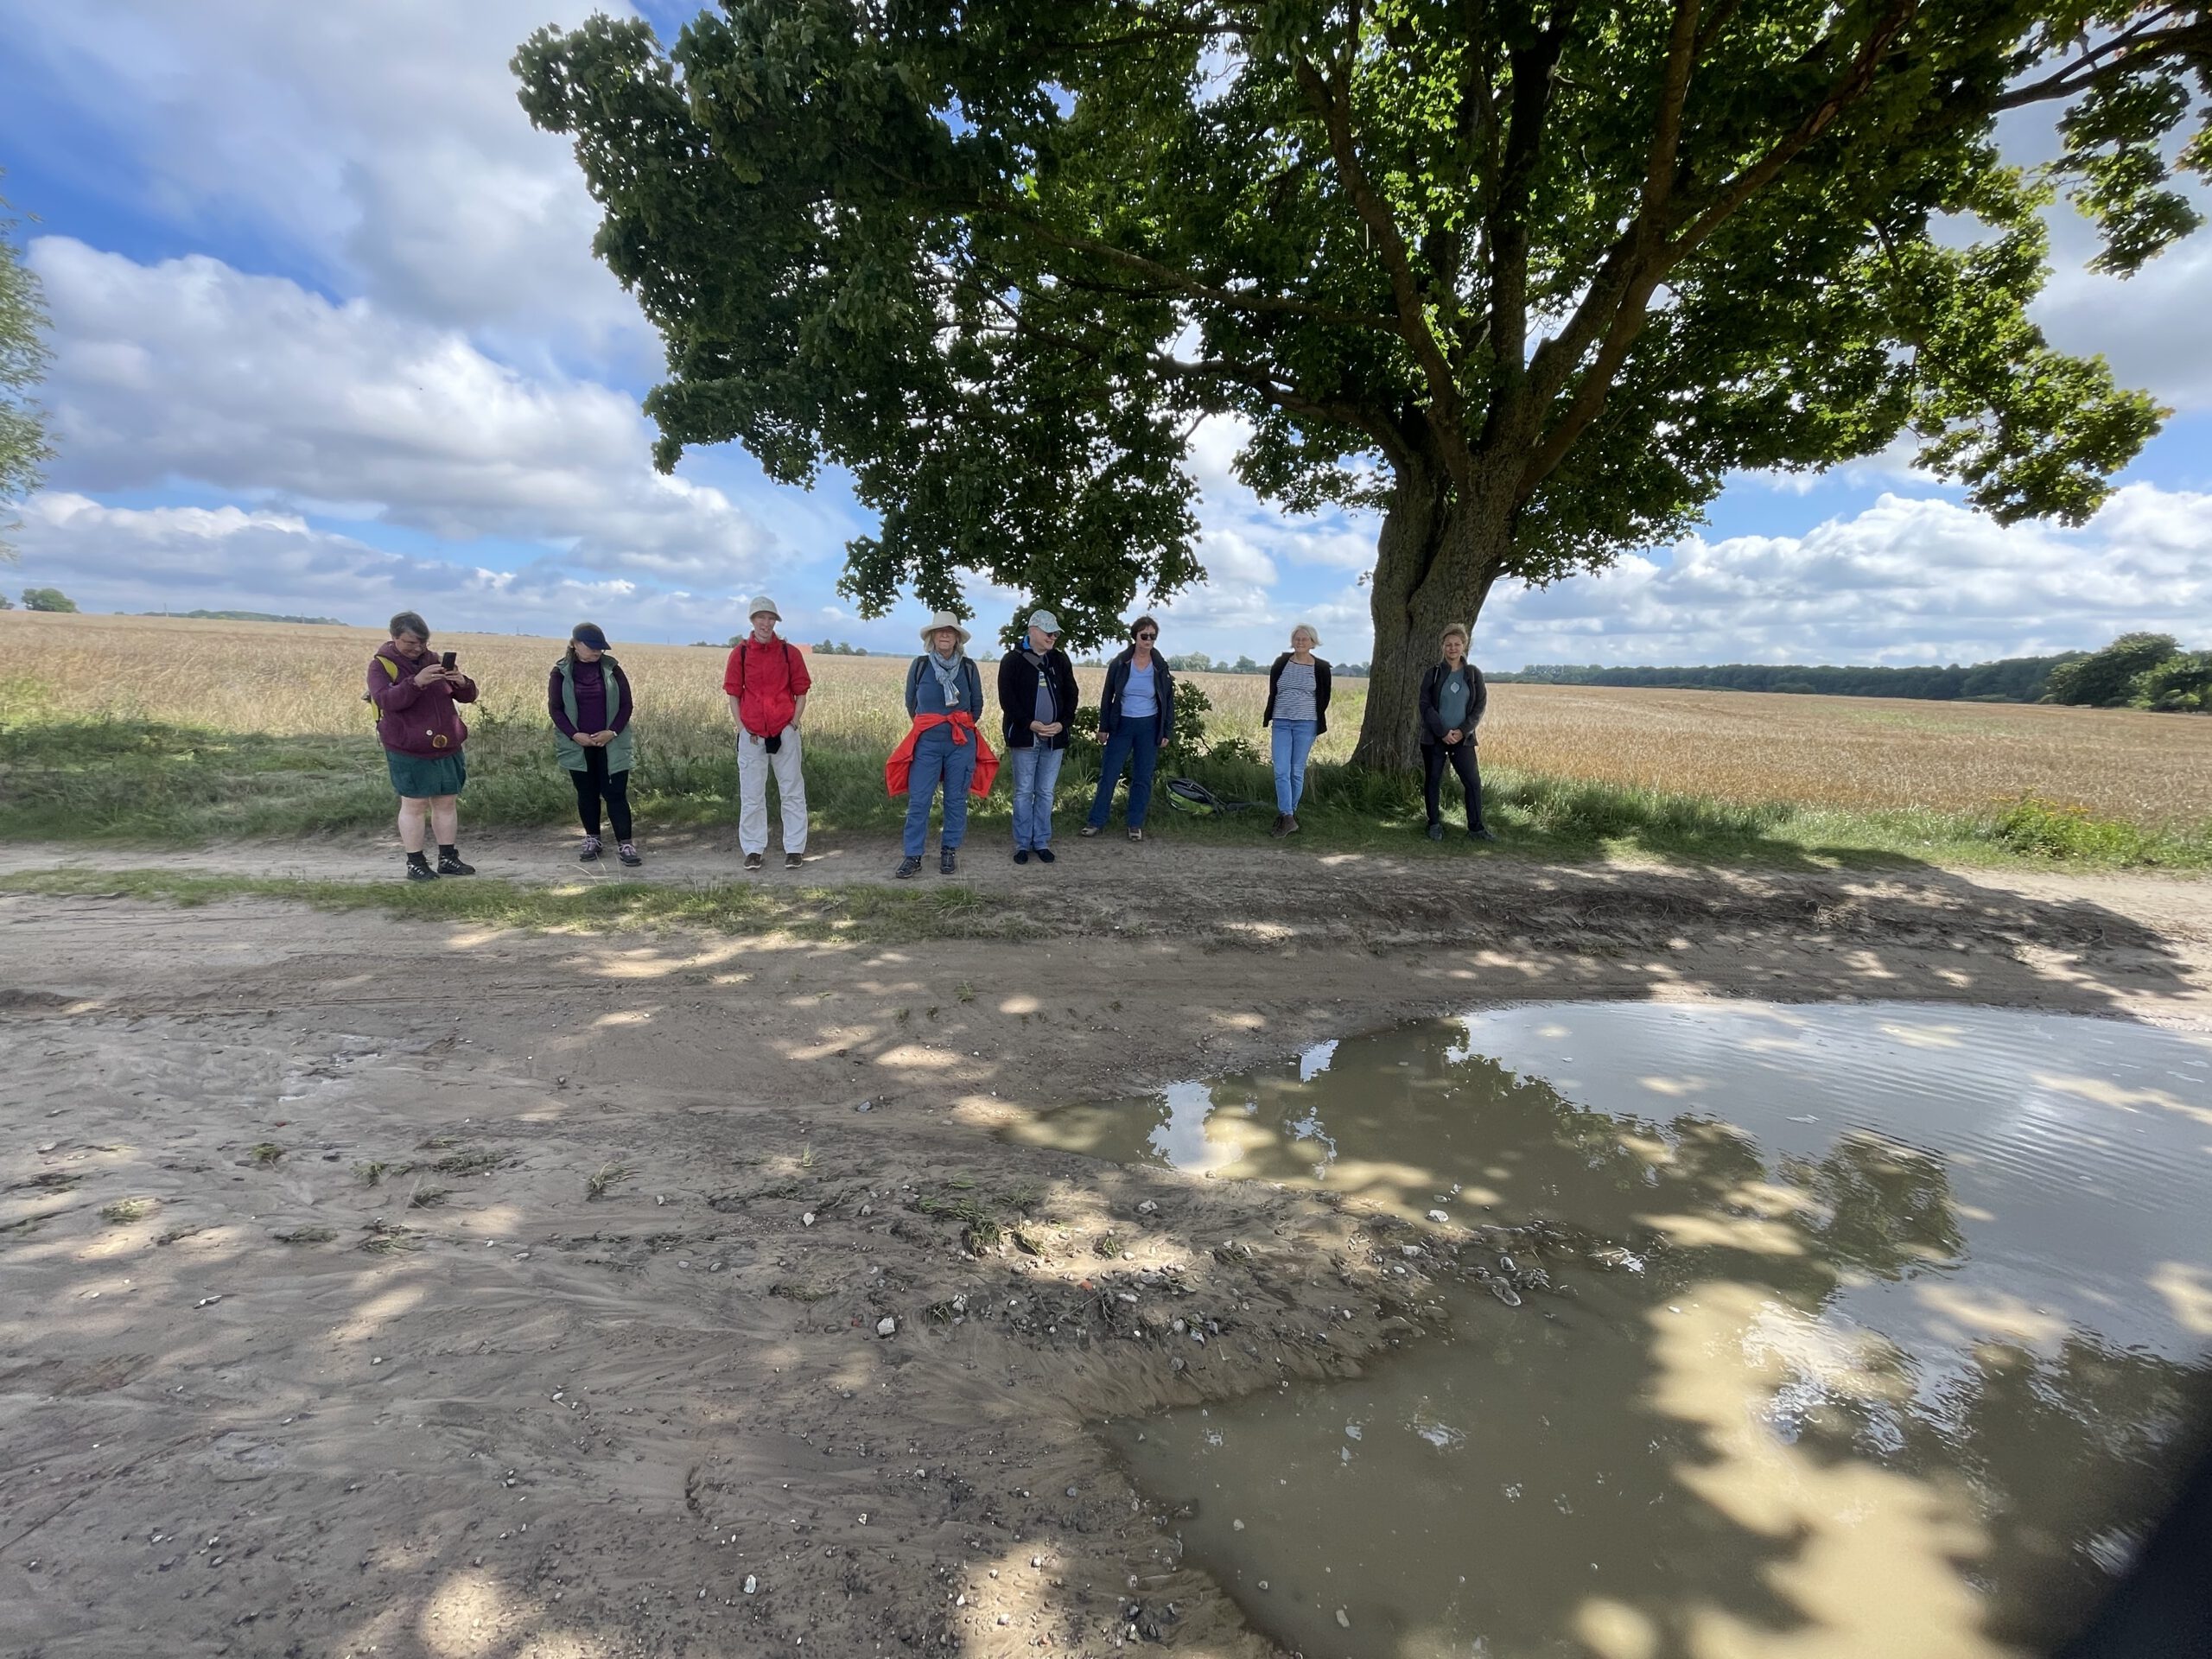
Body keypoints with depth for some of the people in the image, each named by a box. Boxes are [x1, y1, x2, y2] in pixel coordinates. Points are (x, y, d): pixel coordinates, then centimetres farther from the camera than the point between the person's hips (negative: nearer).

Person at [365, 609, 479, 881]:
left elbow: (467, 697, 9)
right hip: (408, 751, -4)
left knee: (447, 802, 8)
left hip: (447, 748, 5)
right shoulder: (381, 665, -3)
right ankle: (415, 863, 8)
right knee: (414, 805, -1)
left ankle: (448, 858, 18)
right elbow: (385, 699, -20)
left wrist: (462, 683, -14)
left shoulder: (434, 660, 9)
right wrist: (416, 682, -35)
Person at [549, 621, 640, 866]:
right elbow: (554, 708, 0)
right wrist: (574, 735, -13)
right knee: (586, 793, 11)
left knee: (616, 793, -3)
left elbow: (627, 704, 0)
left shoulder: (612, 669, -1)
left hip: (611, 743, -1)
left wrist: (612, 731, -12)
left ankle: (625, 844, -1)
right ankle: (591, 840, 23)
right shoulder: (561, 672, -2)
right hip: (578, 744, 1)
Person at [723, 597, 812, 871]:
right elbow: (733, 695, 6)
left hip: (785, 733, -1)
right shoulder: (740, 653, 3)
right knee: (751, 795, 8)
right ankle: (754, 850, 18)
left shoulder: (790, 653, 2)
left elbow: (801, 693, 6)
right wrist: (741, 727, -3)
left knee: (793, 792, 4)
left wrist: (793, 724, -5)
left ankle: (794, 849, 13)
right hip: (751, 735, 1)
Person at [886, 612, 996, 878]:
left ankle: (949, 852, 19)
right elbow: (910, 702, 13)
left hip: (962, 742, 1)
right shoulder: (919, 665, 0)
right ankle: (913, 856, 3)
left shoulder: (969, 667, 1)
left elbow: (977, 705, 13)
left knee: (956, 799, 6)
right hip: (927, 741, -1)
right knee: (918, 800, -4)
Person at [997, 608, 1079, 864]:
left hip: (1055, 738, 3)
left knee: (1046, 793, 8)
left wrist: (1062, 723, -7)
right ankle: (1023, 844, 12)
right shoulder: (1013, 660, -2)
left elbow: (1072, 695, 9)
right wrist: (1030, 724, -17)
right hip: (1024, 738, -3)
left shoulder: (1060, 660, 9)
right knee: (1024, 792, 2)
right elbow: (1007, 698, -8)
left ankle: (1042, 842, 17)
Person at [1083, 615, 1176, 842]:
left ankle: (1136, 824, 16)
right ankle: (1096, 821, 11)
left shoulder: (1161, 667, -3)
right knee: (1108, 774, 2)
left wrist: (1166, 732, 0)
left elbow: (1168, 701, 3)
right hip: (1122, 725, 0)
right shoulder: (1119, 664, -5)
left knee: (1143, 778, 6)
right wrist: (1103, 726, 1)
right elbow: (1107, 696, 3)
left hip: (1149, 727, 1)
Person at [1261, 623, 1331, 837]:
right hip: (1281, 723, 2)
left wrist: (1318, 722, 9)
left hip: (1306, 724, -1)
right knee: (1281, 771, -8)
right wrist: (1269, 713, 10)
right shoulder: (1281, 663, 5)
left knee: (1297, 771, 3)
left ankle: (1287, 815, 14)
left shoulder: (1321, 668, 1)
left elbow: (1324, 698, 9)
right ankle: (1288, 819, -9)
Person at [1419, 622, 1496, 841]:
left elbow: (1480, 706, 1)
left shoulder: (1474, 674, 3)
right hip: (1434, 738, -1)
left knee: (1473, 782, -2)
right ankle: (1435, 825, 17)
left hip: (1462, 739, 1)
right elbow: (1425, 706, -6)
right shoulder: (1433, 674, -1)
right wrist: (1443, 732, -15)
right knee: (1432, 781, 5)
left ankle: (1476, 827, 7)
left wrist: (1463, 731, -12)